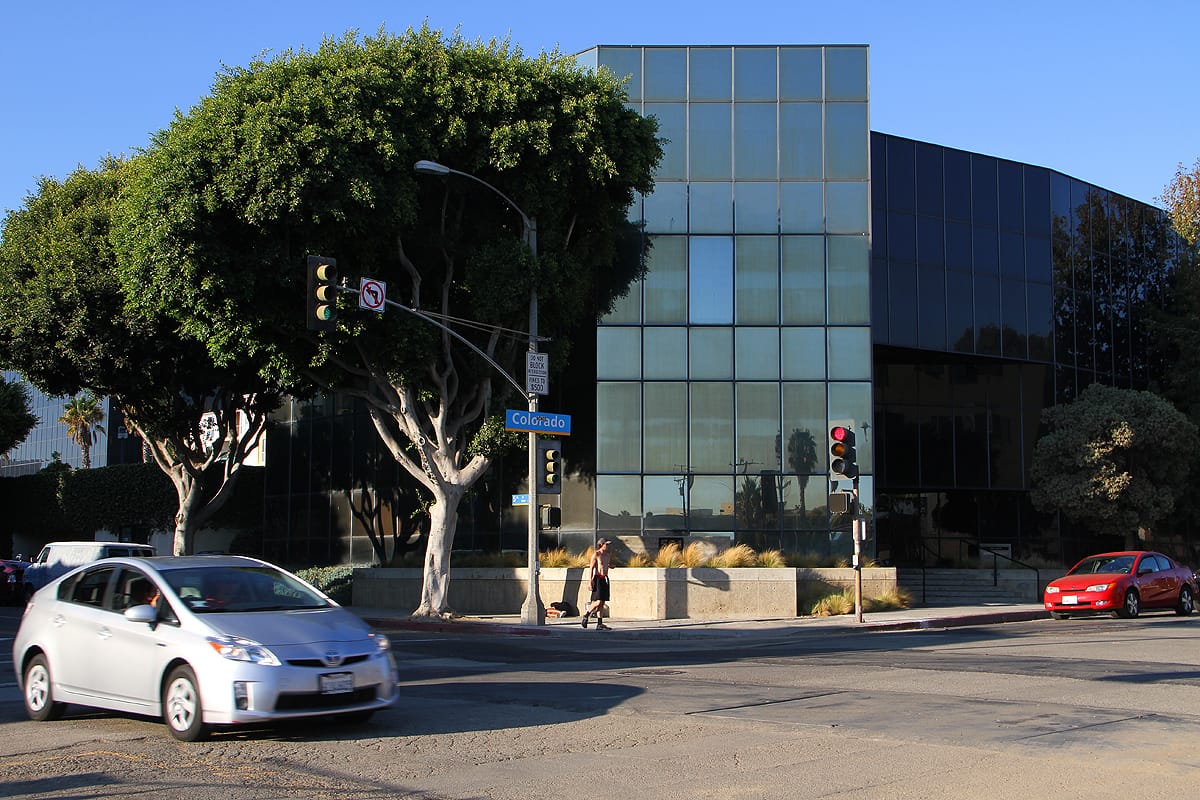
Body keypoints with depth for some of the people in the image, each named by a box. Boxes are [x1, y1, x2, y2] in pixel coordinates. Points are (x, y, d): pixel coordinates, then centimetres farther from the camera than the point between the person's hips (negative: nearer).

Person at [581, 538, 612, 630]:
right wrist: (590, 581, -17)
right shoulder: (596, 555, -6)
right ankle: (586, 616, 4)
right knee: (598, 602, -14)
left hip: (605, 579, 7)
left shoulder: (607, 555, 16)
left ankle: (600, 624, 4)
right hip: (598, 579, -7)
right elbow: (591, 568, -10)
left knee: (602, 603, 4)